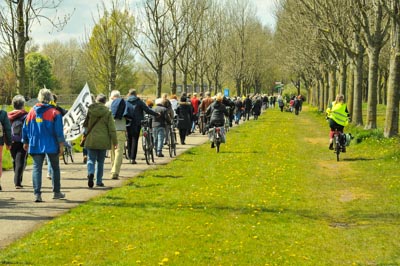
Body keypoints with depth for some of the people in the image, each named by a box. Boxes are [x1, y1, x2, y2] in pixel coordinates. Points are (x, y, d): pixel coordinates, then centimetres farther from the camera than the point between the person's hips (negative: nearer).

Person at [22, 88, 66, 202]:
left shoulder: (31, 112, 6)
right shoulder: (54, 112, -5)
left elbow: (25, 128, 11)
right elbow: (59, 131, -9)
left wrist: (25, 142, 22)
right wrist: (61, 145, -5)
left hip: (35, 146, 2)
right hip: (51, 146, -2)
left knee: (37, 168, 1)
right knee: (55, 168, 13)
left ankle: (37, 193, -10)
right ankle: (56, 192, 19)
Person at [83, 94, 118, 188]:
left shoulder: (89, 111, -1)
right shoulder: (107, 112, -6)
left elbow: (85, 124, 7)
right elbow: (112, 129, -5)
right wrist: (115, 142, 1)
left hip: (91, 140, 0)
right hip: (103, 141, 0)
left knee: (91, 159, 5)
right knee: (100, 161, 12)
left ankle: (90, 173, -25)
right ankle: (99, 181, 15)